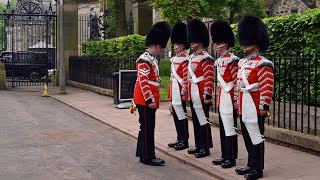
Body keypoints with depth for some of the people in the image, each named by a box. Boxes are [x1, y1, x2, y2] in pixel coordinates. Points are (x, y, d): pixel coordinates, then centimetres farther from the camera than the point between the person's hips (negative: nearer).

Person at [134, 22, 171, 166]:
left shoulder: (153, 59, 15)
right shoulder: (144, 60, -17)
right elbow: (143, 82, -22)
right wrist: (149, 100, -22)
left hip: (150, 98, 10)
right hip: (146, 100, -10)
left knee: (146, 126, 16)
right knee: (147, 127, -4)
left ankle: (142, 152, 27)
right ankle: (148, 157, 2)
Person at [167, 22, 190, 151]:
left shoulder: (184, 59, -11)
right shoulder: (174, 59, 15)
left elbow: (186, 79, -15)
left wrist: (184, 93, -18)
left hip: (180, 91, -9)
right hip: (174, 91, 9)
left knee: (181, 115, -3)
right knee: (176, 115, 12)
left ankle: (184, 141, 5)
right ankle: (179, 139, 21)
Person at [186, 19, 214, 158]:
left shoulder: (206, 58, -12)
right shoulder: (192, 57, 15)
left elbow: (209, 78, -17)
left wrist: (208, 96, -20)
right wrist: (187, 93, 20)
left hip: (201, 94, -9)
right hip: (193, 94, 9)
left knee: (203, 121, -2)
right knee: (195, 121, 14)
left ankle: (205, 148, 6)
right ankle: (198, 146, 24)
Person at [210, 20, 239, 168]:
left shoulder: (232, 60, -13)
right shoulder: (219, 61, 12)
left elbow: (237, 81, -15)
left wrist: (236, 100, -16)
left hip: (229, 97, -9)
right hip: (221, 97, 9)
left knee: (230, 128, -2)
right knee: (223, 128, 13)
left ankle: (231, 158, 6)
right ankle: (225, 155, 22)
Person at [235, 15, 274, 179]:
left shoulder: (262, 64, -13)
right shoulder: (242, 63, 13)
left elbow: (267, 87, -17)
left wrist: (264, 106, -19)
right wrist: (237, 101, 19)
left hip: (255, 107, -8)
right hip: (243, 107, 8)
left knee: (256, 137, 0)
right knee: (247, 137, 15)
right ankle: (251, 165, 27)